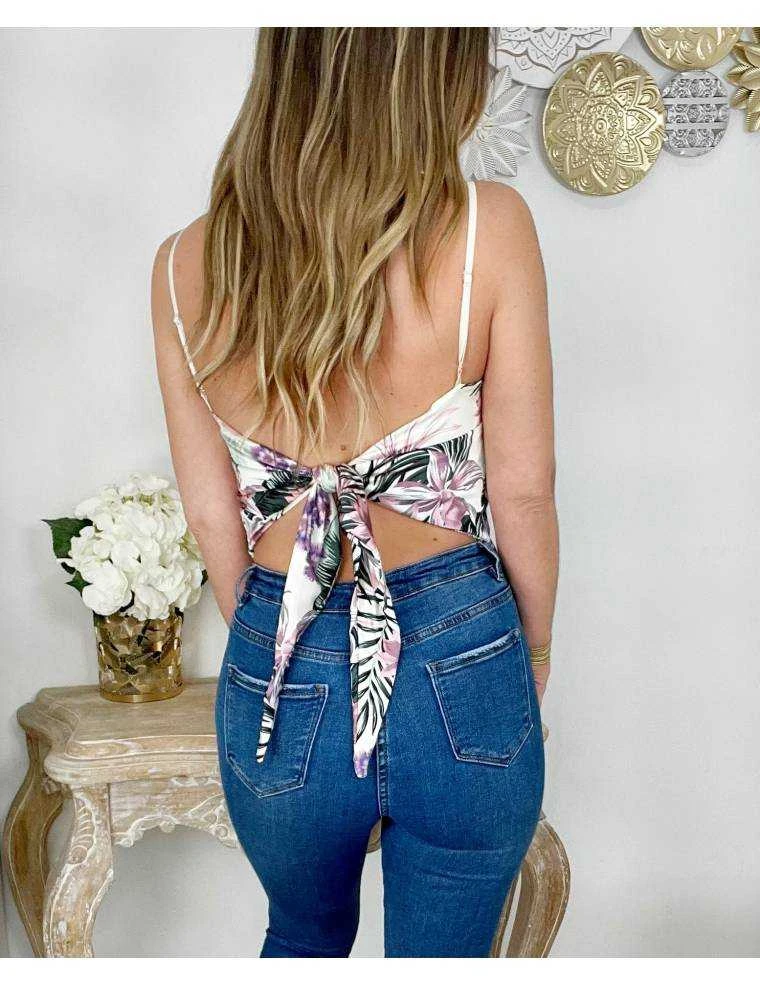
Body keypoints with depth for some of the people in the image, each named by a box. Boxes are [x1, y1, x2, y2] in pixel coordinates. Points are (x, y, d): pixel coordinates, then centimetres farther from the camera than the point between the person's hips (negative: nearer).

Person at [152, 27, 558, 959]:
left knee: (303, 939, 31)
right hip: (460, 670, -2)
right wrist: (534, 650, 9)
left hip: (281, 677, 3)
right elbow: (523, 492, -8)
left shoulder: (184, 265, -5)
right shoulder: (488, 227, -14)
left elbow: (210, 515, 2)